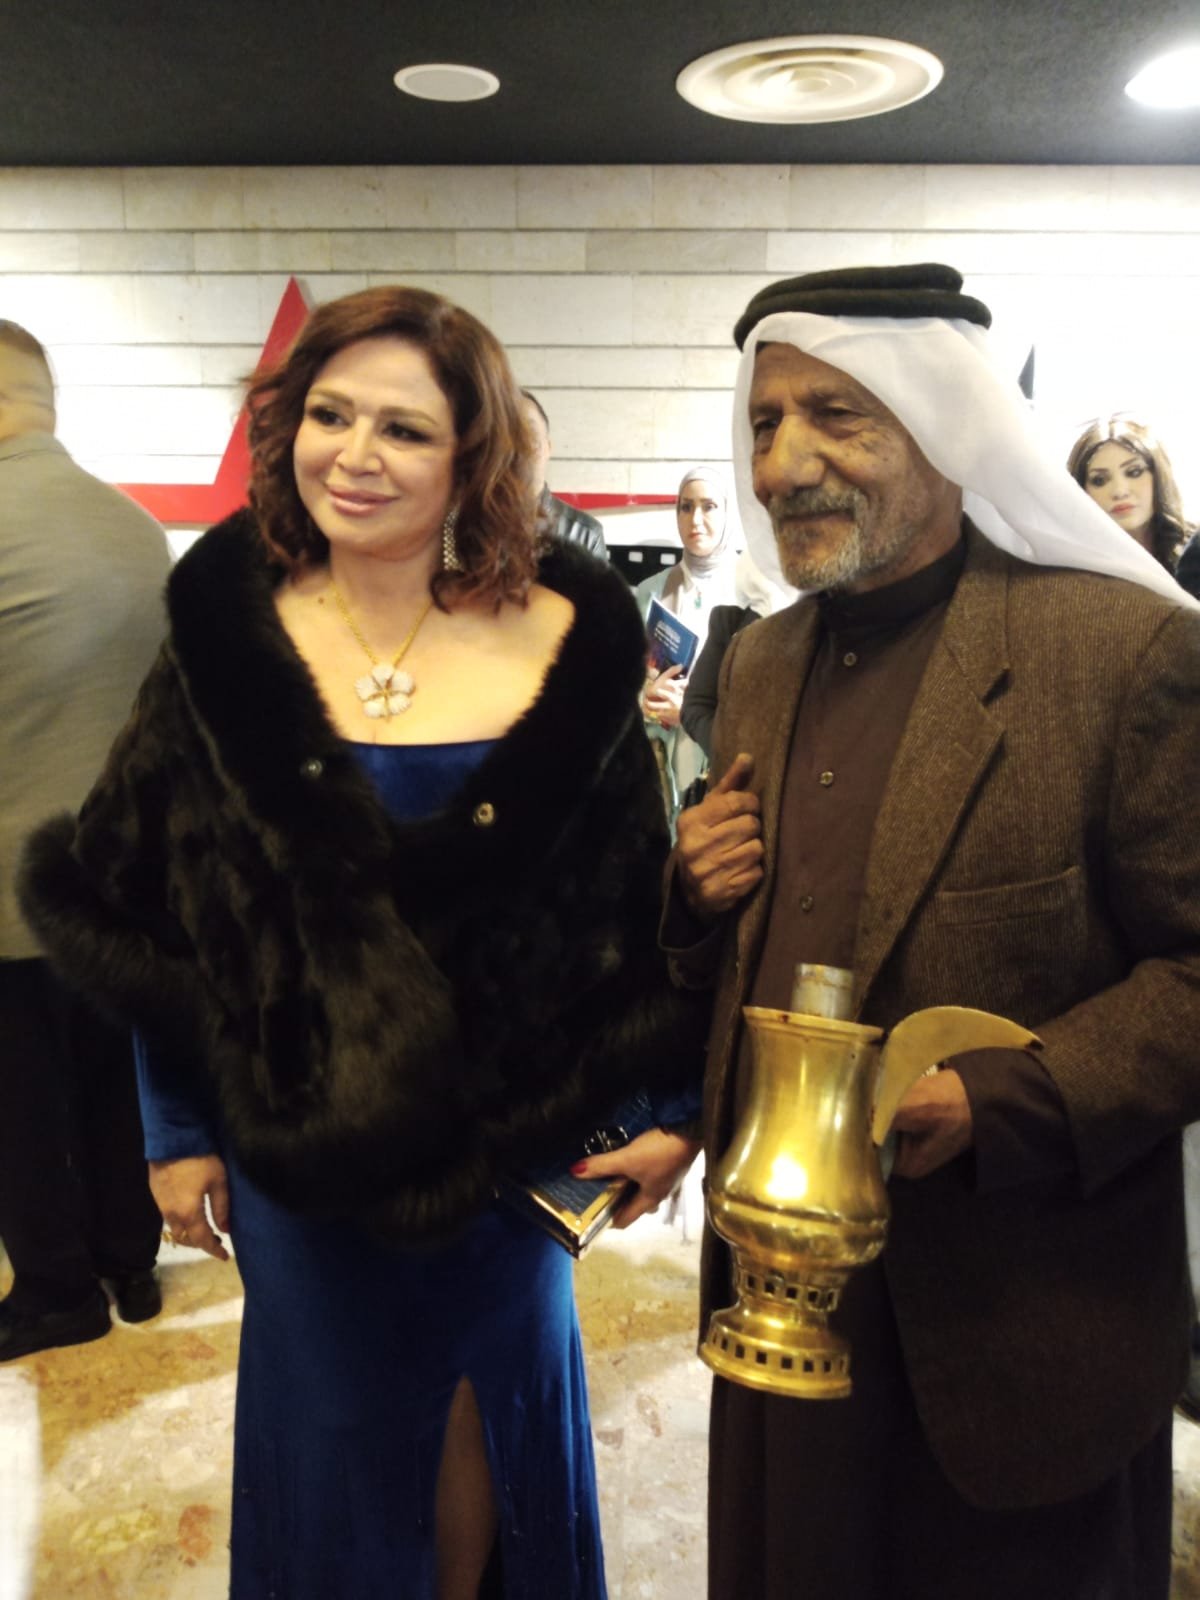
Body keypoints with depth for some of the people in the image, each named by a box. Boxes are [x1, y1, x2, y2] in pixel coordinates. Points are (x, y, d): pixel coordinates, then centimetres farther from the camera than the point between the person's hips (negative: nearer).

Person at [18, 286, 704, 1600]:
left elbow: (637, 898, -2)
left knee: (495, 1412, 20)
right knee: (331, 1446, 17)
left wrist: (664, 1101, -2)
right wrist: (176, 1131, 2)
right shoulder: (228, 638, -7)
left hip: (512, 1135, 0)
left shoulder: (562, 647, -9)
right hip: (297, 1137, 0)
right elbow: (145, 909, 0)